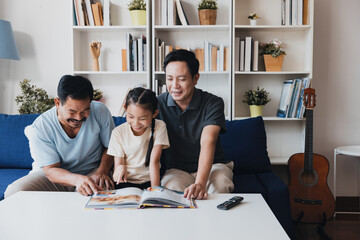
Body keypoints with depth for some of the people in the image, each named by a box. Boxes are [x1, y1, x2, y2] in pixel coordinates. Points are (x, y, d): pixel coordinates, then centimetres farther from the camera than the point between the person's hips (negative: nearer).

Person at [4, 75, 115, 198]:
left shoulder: (100, 111, -12)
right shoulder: (40, 127, -16)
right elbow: (50, 169, -18)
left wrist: (102, 171, -21)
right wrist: (77, 179, -39)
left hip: (91, 172, -1)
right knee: (14, 192, -24)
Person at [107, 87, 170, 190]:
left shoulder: (159, 127, -7)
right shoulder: (118, 132, -5)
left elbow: (154, 161, -11)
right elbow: (118, 164, -4)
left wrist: (155, 189, -20)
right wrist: (120, 169, -28)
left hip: (149, 180, 1)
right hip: (125, 181, 0)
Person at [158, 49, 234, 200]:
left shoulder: (213, 103, -12)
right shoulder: (158, 104, -3)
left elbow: (208, 142, -28)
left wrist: (200, 183, -43)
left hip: (213, 166, 0)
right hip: (176, 170, 1)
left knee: (219, 186, -33)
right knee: (172, 188, -33)